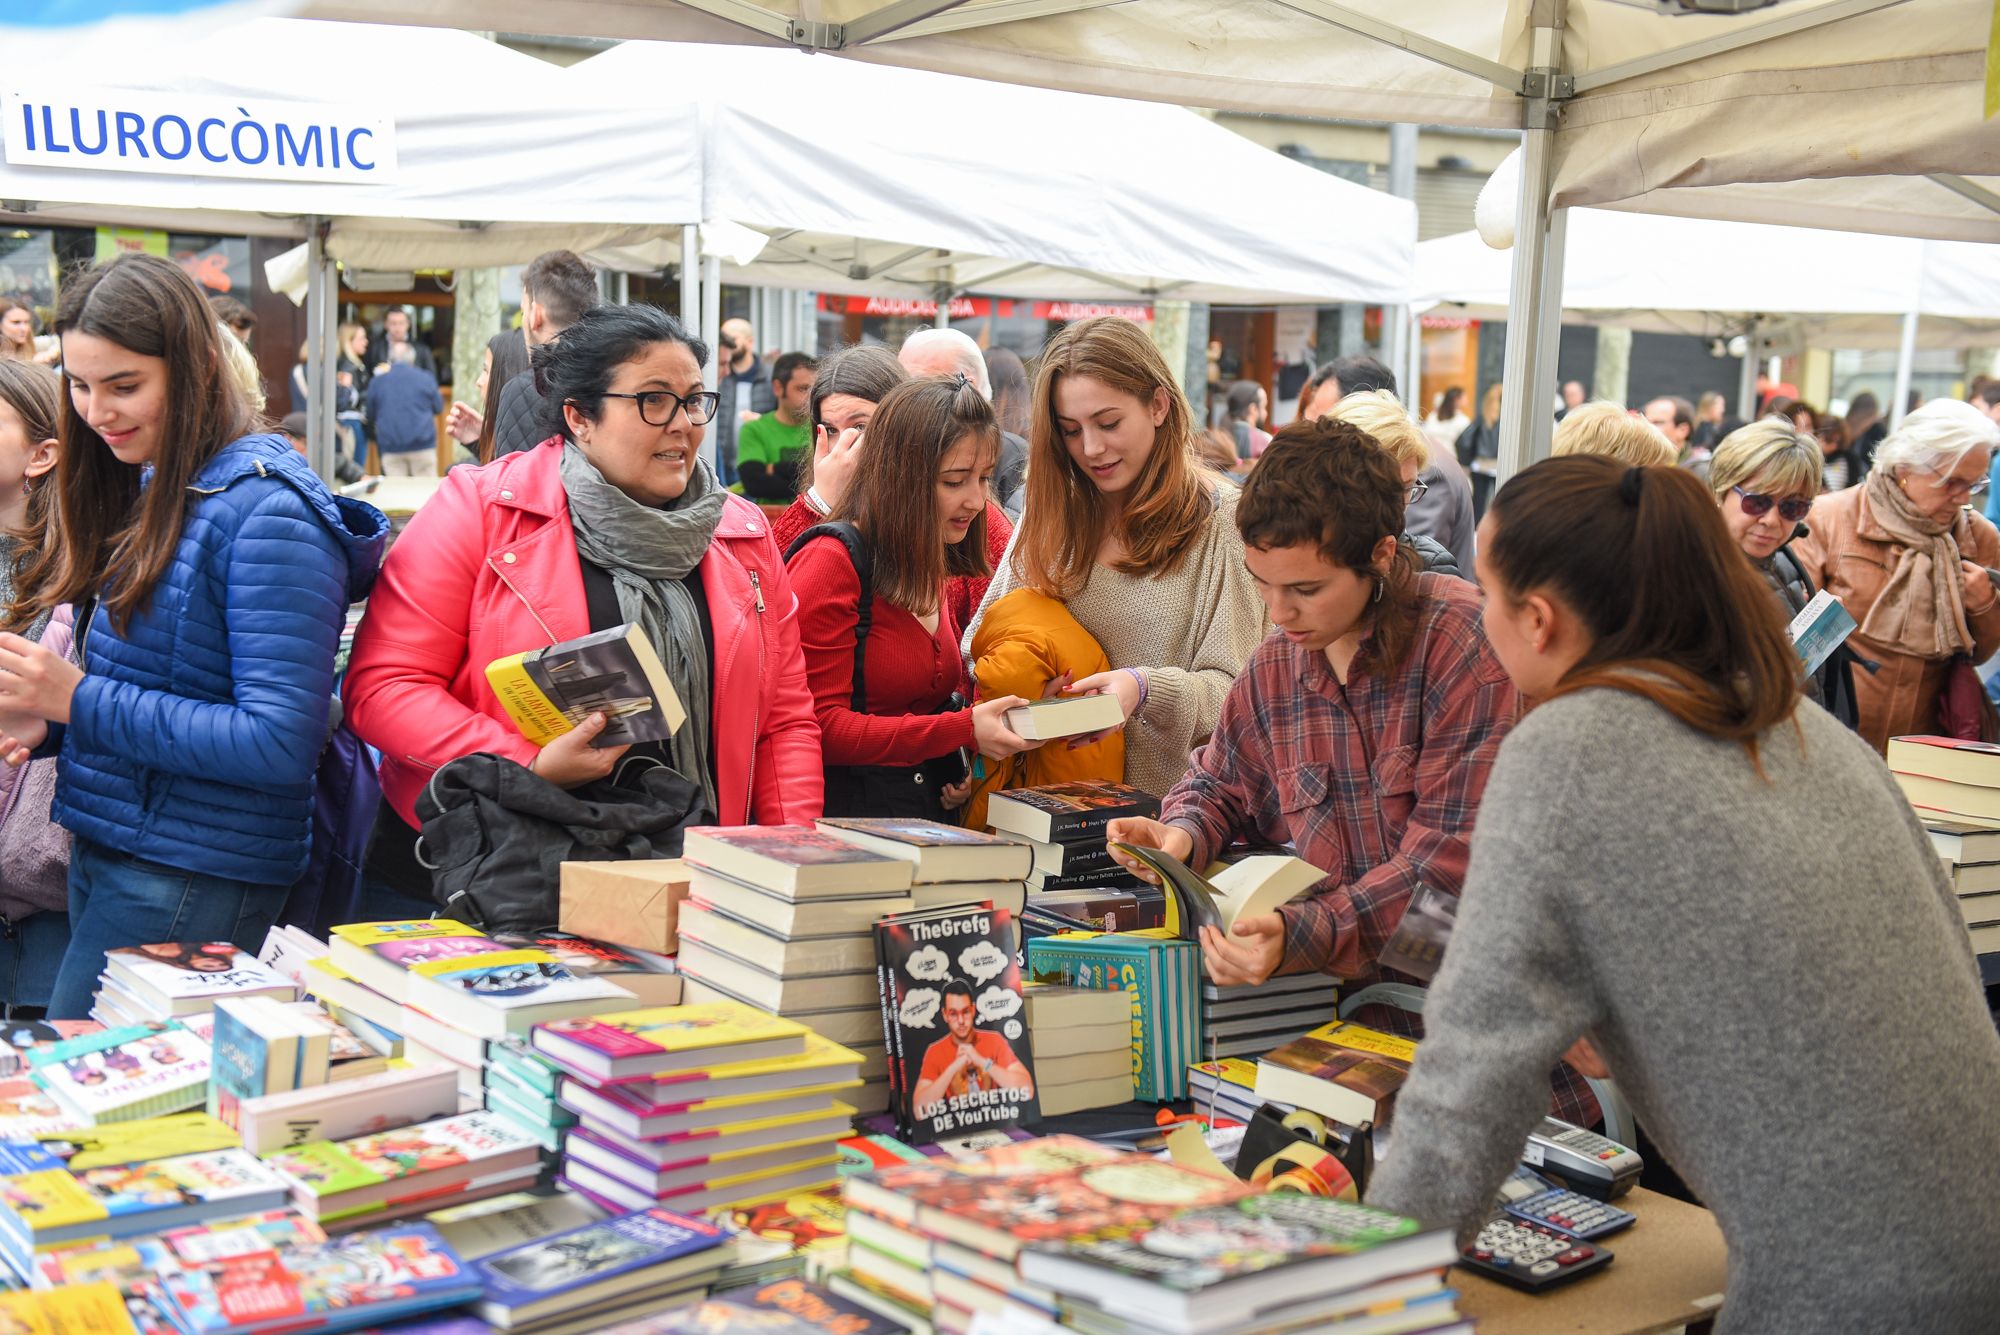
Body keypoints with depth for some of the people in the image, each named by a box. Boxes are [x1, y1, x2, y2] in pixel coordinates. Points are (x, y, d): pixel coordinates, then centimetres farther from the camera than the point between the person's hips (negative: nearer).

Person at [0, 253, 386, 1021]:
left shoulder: (266, 511, -17)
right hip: (101, 852, 8)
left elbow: (281, 743, -22)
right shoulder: (149, 492, 10)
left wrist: (78, 699, -20)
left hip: (190, 881, -8)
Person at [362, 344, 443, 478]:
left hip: (390, 448, 1)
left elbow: (371, 415, 15)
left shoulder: (377, 381, 6)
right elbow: (438, 407, 14)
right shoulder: (425, 378, 2)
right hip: (422, 444, -1)